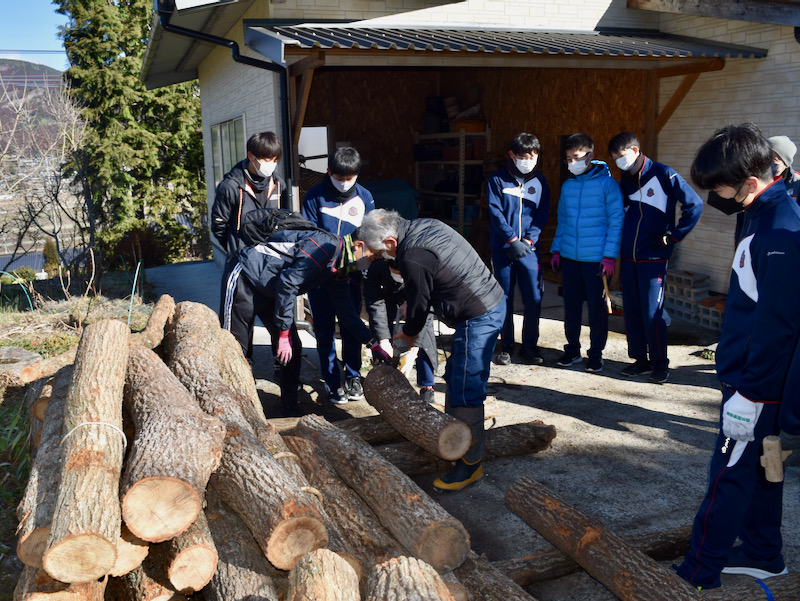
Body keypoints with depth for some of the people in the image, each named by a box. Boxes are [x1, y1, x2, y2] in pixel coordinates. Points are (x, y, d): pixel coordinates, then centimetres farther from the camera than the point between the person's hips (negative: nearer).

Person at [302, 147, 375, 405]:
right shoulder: (315, 196, -4)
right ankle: (332, 380, 17)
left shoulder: (364, 197, 2)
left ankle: (353, 376, 24)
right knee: (324, 330, 4)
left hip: (351, 274, 1)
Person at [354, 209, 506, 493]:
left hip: (478, 318, -11)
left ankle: (471, 464, 4)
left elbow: (419, 305, -9)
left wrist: (409, 334, 10)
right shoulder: (424, 225, 7)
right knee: (454, 377, 21)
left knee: (465, 392, -5)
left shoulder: (413, 258, -22)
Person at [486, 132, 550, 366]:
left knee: (534, 299, -2)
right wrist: (512, 239, -13)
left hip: (529, 249, 1)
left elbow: (542, 215, 5)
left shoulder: (540, 182, 9)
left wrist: (528, 240, -8)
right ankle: (506, 346, 16)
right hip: (503, 249, -1)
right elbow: (495, 213, -4)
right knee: (504, 300, 5)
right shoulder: (497, 180, 2)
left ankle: (530, 346, 12)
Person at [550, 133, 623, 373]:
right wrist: (556, 249, 12)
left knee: (597, 307, 3)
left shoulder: (607, 183, -5)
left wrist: (610, 255, -11)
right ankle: (572, 349, 24)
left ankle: (596, 353, 16)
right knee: (571, 306, 11)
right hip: (569, 257, 5)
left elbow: (616, 221, -6)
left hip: (596, 259, -5)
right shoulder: (567, 185, 10)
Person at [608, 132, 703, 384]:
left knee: (652, 313, -5)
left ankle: (659, 363, 9)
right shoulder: (625, 181, 10)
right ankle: (640, 359, 21)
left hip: (654, 258, -6)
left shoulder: (662, 174, -9)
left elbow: (694, 204, -10)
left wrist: (674, 236, -9)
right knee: (632, 311, 9)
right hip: (628, 257, 6)